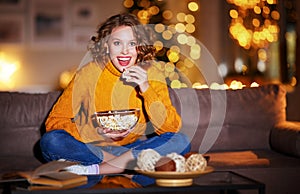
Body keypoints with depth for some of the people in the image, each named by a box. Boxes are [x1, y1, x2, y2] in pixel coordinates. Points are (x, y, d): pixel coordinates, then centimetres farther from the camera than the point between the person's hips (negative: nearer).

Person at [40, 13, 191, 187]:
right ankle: (132, 166, -23)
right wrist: (97, 133, -24)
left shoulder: (151, 74, -4)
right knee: (50, 141, -27)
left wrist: (146, 89, -24)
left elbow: (172, 128, -12)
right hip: (93, 148, -1)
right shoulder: (90, 72, -7)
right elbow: (55, 120, -8)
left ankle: (95, 170, -25)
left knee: (180, 141, -24)